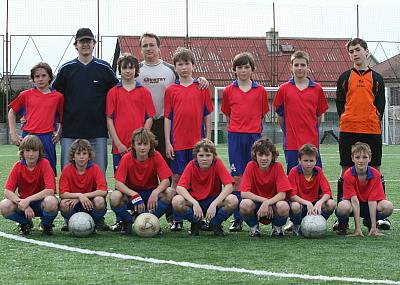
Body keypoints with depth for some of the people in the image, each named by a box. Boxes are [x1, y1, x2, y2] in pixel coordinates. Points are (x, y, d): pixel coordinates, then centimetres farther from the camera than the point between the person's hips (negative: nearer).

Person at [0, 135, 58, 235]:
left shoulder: (44, 164, -14)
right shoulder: (18, 166, -7)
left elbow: (50, 190, -24)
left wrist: (28, 200, -30)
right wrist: (23, 205, -29)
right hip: (23, 202, 2)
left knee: (51, 202, -38)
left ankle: (46, 224, -2)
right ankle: (26, 223, 5)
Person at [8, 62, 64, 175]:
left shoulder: (58, 96, 5)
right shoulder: (26, 95, 4)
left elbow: (62, 118, 17)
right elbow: (12, 112, 14)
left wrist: (59, 133, 7)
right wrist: (13, 134, 7)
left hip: (48, 138, 0)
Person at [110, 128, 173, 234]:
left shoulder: (156, 157, -12)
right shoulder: (127, 158, -14)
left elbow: (166, 181, -16)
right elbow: (118, 183, -22)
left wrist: (155, 192, -37)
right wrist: (135, 195, -37)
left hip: (150, 193, 1)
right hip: (130, 193, -1)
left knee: (169, 193, -28)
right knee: (114, 197, -33)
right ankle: (128, 222, -1)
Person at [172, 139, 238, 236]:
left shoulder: (217, 164, -12)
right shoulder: (192, 165, -10)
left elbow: (229, 186, -21)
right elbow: (180, 187, -20)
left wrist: (214, 204, -32)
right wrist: (194, 203, -34)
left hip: (213, 200, 0)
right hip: (195, 201, 0)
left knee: (233, 201, -31)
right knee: (176, 201, -32)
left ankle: (215, 224, 0)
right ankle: (196, 223, 1)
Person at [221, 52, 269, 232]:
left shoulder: (260, 91, 7)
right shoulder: (229, 91, 8)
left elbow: (262, 115, 12)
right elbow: (227, 114, 15)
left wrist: (253, 127, 7)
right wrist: (238, 126, 8)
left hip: (254, 136, 0)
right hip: (235, 136, 0)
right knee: (237, 177, -1)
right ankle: (237, 218, 2)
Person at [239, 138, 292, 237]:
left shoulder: (277, 167, -11)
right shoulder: (251, 166, -11)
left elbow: (282, 194, -17)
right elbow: (244, 193, -17)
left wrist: (267, 203, -32)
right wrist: (264, 200, -24)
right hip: (256, 203, 0)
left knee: (283, 206, -34)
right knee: (245, 204, -34)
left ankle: (277, 227, 2)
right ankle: (254, 227, 0)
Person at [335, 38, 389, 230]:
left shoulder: (376, 78, 11)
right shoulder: (344, 78, 10)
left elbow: (380, 105, 9)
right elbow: (339, 103, 9)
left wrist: (375, 121, -2)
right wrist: (346, 121, -1)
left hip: (372, 130, 1)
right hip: (348, 130, 0)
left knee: (375, 170, 3)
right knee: (346, 171, 1)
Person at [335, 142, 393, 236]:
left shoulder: (375, 175, -17)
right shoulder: (348, 175, -22)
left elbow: (372, 200, -21)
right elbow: (354, 200, -27)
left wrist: (373, 227, -26)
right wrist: (357, 228, -31)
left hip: (368, 205, 2)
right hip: (353, 205, -2)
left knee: (388, 207, -27)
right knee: (343, 207, -38)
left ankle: (369, 223, 5)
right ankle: (343, 225, 0)